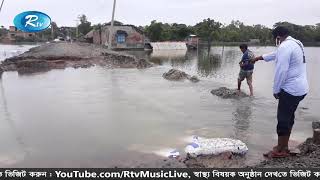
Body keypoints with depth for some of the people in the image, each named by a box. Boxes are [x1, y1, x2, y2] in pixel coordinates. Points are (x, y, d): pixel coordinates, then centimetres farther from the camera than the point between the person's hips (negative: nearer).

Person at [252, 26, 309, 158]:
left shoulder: (284, 46, -17)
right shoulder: (296, 43, 15)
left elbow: (281, 71, -22)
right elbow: (277, 54, 31)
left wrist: (276, 90, -11)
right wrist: (260, 58, 40)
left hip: (291, 89, -10)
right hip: (300, 88, 10)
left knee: (283, 119, -2)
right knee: (288, 118, 17)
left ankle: (280, 150, 8)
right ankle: (284, 147, 27)